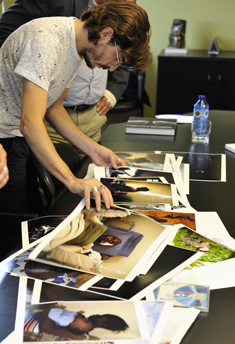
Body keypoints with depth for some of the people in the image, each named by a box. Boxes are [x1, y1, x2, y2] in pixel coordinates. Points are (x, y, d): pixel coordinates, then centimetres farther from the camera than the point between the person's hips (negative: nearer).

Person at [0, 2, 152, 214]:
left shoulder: (78, 46, 4)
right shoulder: (47, 38, -26)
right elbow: (31, 123, -32)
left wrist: (92, 148, 1)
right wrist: (73, 181, -37)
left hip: (21, 138, 9)